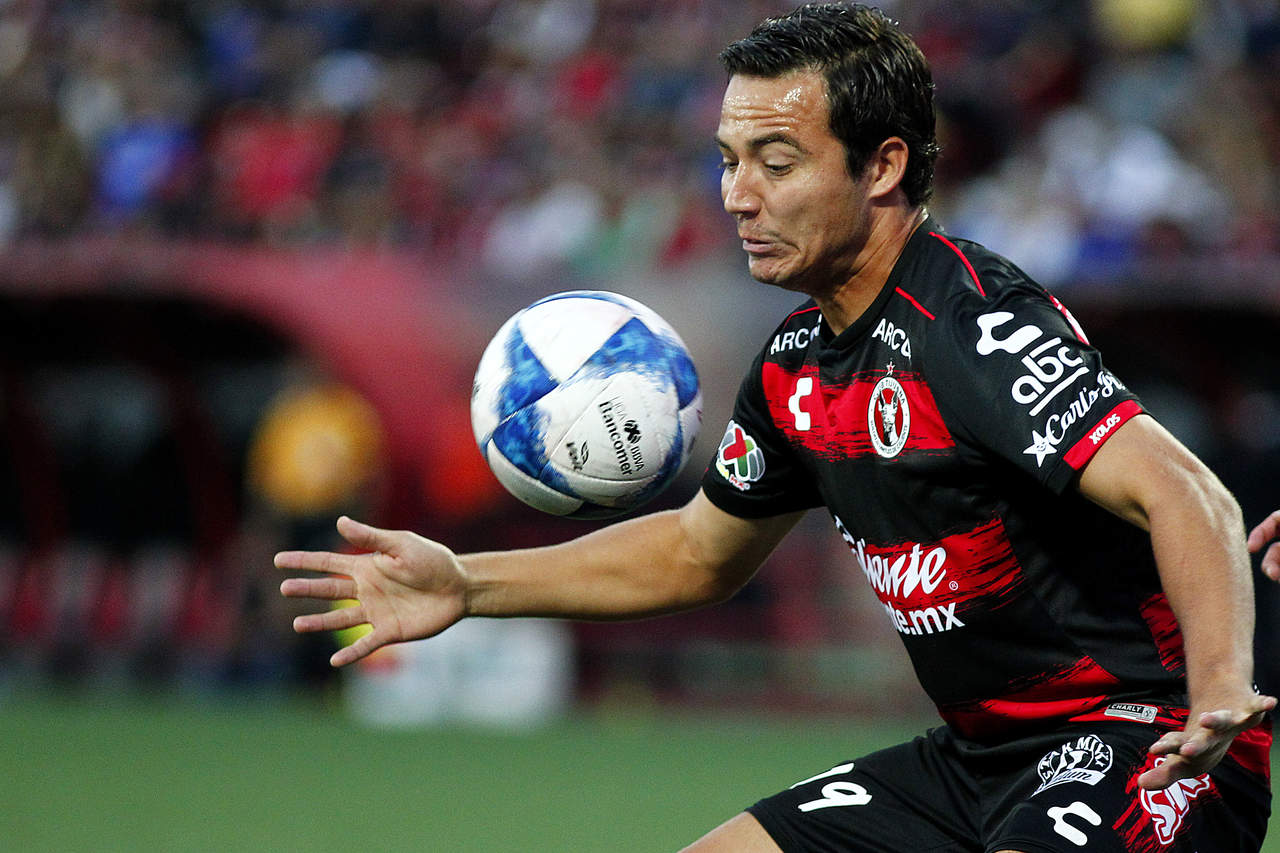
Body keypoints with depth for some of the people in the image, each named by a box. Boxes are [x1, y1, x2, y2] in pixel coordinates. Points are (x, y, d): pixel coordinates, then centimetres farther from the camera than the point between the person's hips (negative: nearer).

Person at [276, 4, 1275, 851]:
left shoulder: (977, 330, -21)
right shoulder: (801, 361, 8)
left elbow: (1190, 499, -32)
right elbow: (701, 552, 26)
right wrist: (467, 585, 20)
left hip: (1141, 747, -10)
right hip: (977, 758, 10)